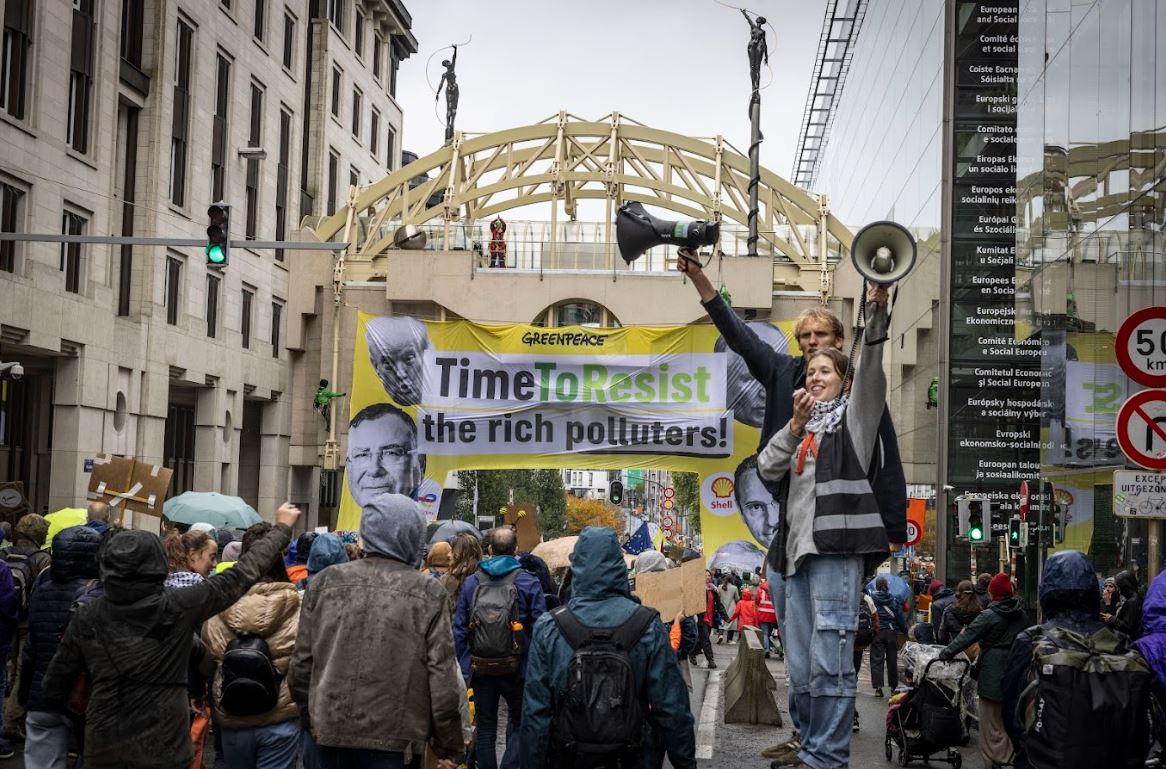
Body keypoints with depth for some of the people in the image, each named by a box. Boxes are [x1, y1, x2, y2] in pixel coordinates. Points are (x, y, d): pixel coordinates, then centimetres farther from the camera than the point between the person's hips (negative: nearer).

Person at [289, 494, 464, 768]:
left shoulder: (324, 583, 1)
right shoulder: (427, 593, -8)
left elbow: (301, 664, 5)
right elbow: (442, 678, -9)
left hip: (332, 732, 3)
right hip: (395, 739, -3)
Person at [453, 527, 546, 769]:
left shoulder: (471, 582, 1)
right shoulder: (528, 582, -7)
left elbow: (459, 630, 0)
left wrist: (462, 670, 3)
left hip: (481, 668, 2)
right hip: (515, 668, -2)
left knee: (486, 728, 13)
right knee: (519, 725, 9)